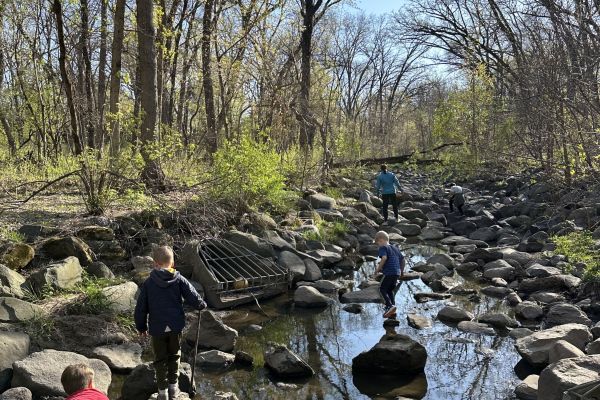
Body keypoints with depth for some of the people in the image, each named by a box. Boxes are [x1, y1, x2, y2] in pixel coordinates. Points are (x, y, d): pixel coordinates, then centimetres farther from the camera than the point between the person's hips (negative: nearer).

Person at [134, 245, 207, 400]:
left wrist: (141, 326, 11)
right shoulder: (179, 280, -6)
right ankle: (173, 387, 27)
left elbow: (141, 308, -2)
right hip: (176, 326, 1)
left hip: (157, 328, -1)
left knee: (160, 359, 13)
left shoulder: (148, 283, -6)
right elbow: (193, 297, -10)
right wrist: (201, 305, 13)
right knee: (174, 356, 20)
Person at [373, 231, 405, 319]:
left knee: (382, 289, 0)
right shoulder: (395, 248, 22)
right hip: (397, 273, 8)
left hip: (389, 272, -8)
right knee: (390, 290, 18)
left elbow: (384, 258, -21)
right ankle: (392, 311, 14)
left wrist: (378, 268, -12)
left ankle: (390, 306, -17)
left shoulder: (383, 247, -2)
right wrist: (402, 271, 34)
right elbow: (403, 260, 23)